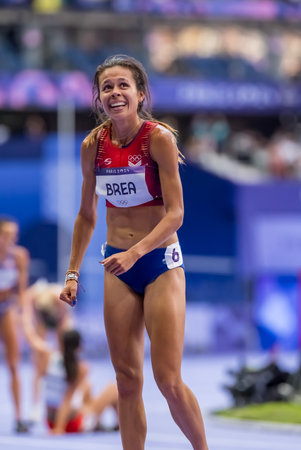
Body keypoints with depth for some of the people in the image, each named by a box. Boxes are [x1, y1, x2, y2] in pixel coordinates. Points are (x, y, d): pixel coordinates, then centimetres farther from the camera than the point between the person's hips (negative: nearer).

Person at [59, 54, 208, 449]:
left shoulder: (159, 138, -13)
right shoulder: (94, 145, 1)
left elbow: (175, 213, -18)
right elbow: (86, 216, 12)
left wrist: (135, 252, -30)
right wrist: (73, 274, 9)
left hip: (160, 262, -4)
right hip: (117, 268, 4)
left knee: (168, 380, -7)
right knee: (127, 380, 4)